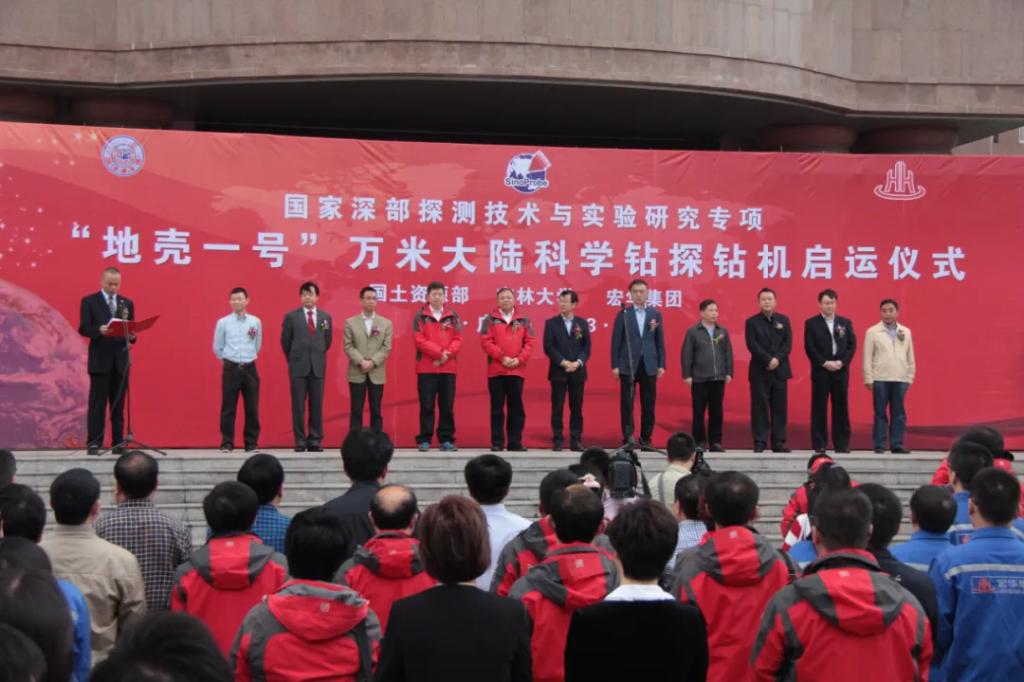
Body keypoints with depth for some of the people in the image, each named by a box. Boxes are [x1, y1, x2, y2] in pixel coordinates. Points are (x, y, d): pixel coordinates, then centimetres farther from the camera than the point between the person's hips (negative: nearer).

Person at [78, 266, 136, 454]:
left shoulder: (127, 303, 13)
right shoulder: (89, 301, 2)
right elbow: (84, 328, -7)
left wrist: (131, 335, -12)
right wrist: (100, 330, -26)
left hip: (120, 360, 3)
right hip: (100, 360, -3)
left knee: (118, 404, 5)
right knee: (97, 404, -3)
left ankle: (118, 443, 7)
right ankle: (94, 443, -1)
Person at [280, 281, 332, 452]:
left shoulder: (326, 317, 7)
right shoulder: (291, 317, 0)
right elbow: (285, 341, 7)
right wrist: (293, 360, 10)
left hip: (318, 367, 2)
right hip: (298, 367, -2)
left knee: (317, 406, 2)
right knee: (298, 406, -1)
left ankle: (315, 441, 7)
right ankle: (300, 441, 3)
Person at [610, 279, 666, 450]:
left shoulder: (655, 314, 8)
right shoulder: (623, 314, 1)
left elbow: (660, 340, 8)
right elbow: (616, 341, 0)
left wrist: (661, 364, 2)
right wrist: (615, 365, -5)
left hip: (649, 365, 2)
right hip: (628, 365, -2)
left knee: (648, 405, 4)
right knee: (626, 404, -1)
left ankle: (646, 439, 12)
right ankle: (627, 438, 5)